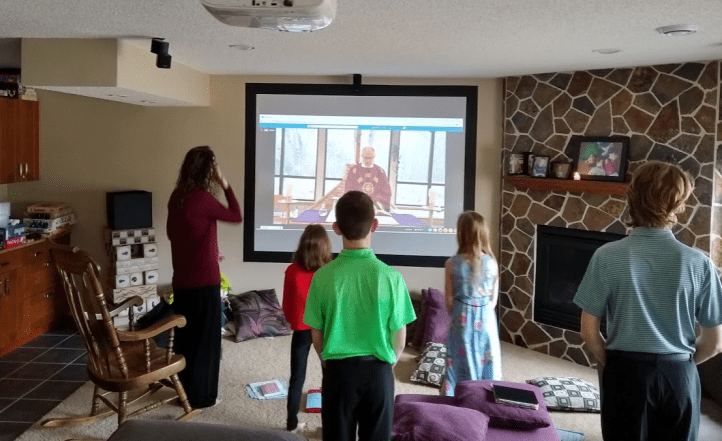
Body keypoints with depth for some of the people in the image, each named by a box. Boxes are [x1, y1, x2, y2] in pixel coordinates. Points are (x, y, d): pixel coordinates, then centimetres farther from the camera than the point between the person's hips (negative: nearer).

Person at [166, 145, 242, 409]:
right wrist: (225, 185, -3)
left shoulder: (177, 197, 6)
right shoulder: (203, 199, -18)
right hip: (203, 280, -7)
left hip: (181, 280, 8)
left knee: (184, 335, 17)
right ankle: (200, 396, 14)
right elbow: (236, 217, -6)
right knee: (204, 339, 5)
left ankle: (184, 389, 28)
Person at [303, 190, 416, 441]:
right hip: (378, 371, 0)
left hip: (338, 371, 1)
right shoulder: (391, 276, -13)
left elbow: (317, 335, -3)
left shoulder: (323, 276, -11)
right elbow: (399, 336, -5)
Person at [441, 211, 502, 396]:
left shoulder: (452, 263, -10)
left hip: (463, 321, -1)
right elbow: (494, 299, 2)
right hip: (486, 321, 1)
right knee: (487, 366, 13)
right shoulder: (491, 263, -5)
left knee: (461, 367, 8)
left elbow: (449, 301, -4)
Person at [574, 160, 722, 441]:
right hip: (679, 377, 1)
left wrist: (614, 363, 8)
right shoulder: (698, 262, -10)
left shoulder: (607, 256, -13)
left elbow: (589, 332, -9)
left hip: (626, 374, -1)